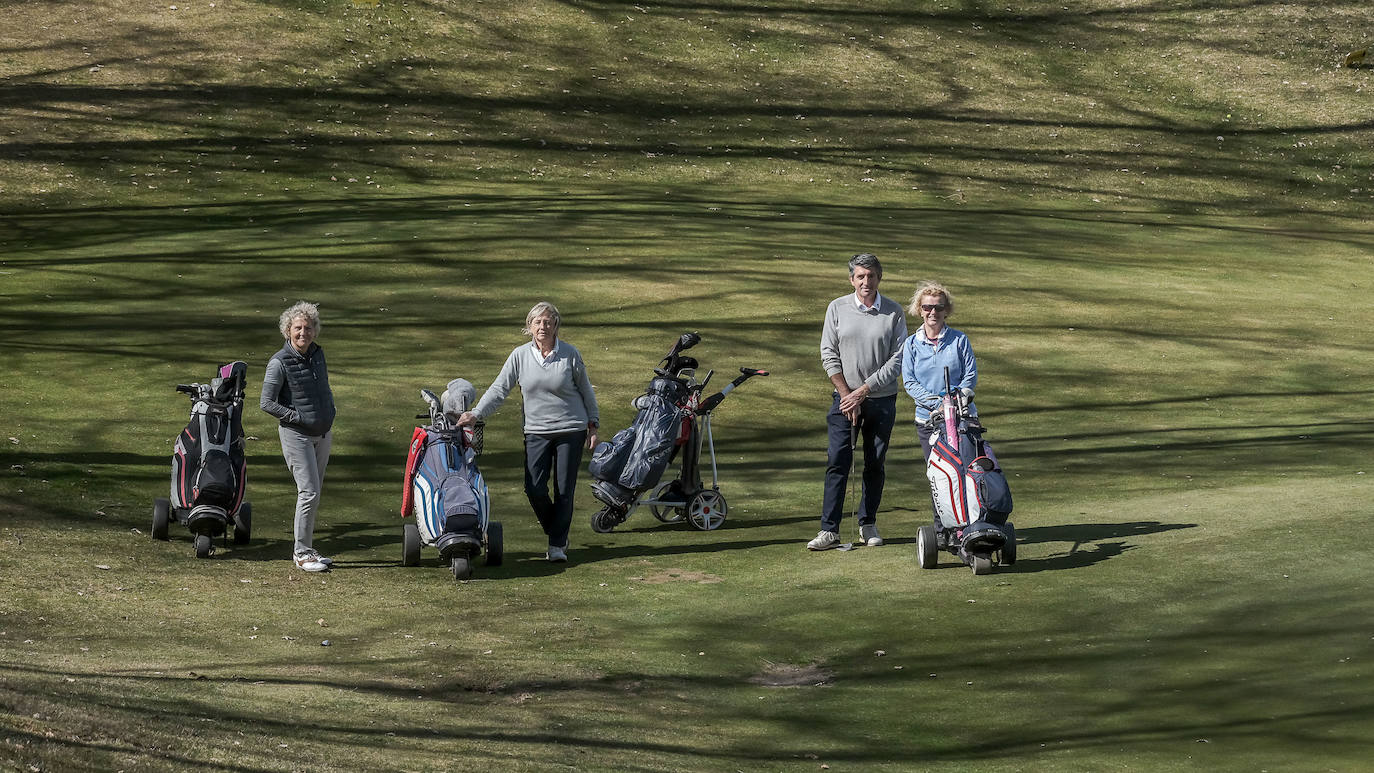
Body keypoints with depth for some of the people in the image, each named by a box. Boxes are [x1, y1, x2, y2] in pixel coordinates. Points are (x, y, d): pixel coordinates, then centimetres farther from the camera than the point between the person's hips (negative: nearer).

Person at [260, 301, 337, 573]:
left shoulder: (318, 354, 6)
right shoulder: (280, 362, -14)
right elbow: (267, 403, -13)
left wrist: (330, 417, 8)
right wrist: (300, 417, -16)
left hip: (322, 434, 7)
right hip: (296, 435, -7)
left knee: (313, 493, 11)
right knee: (309, 492, -12)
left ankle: (306, 549, 19)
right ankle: (302, 552, -4)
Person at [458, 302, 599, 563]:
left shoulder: (570, 354, -3)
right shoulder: (520, 356, 0)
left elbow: (586, 391, 7)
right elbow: (499, 389, 0)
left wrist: (593, 425, 7)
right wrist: (476, 414, -11)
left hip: (571, 431, -1)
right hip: (536, 431, 1)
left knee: (564, 489, 0)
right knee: (534, 488, -9)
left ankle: (557, 545, 10)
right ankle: (555, 533, 16)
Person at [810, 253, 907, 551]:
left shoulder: (894, 313, -1)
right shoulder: (838, 308, 1)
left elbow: (897, 359, -5)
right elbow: (829, 353, 1)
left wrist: (863, 391, -10)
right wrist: (846, 394, -7)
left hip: (882, 400, 0)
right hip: (846, 397, 0)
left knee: (875, 464, 6)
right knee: (838, 462, -7)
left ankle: (868, 524, 17)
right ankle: (829, 530, -8)